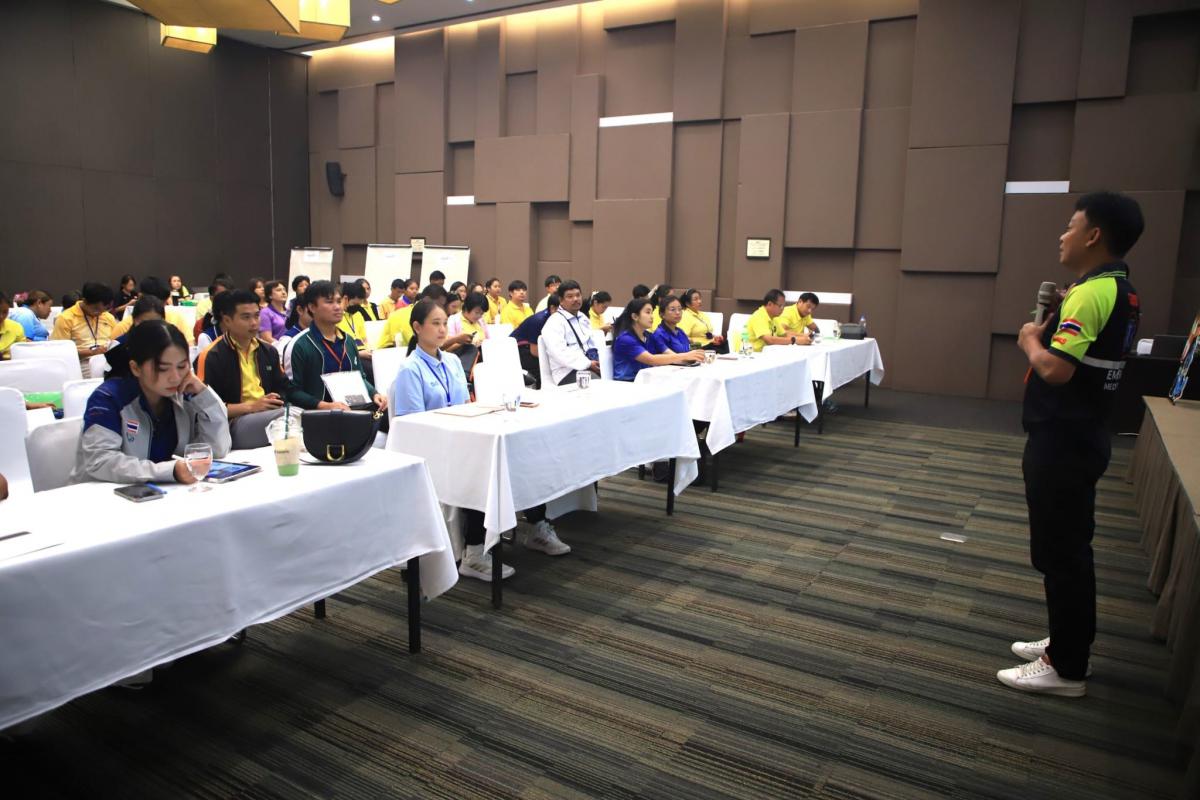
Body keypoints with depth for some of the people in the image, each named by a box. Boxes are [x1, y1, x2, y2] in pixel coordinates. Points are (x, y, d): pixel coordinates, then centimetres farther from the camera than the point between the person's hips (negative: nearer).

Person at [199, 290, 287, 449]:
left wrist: (275, 402, 1)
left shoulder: (268, 350, 17)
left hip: (271, 413, 7)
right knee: (284, 418, -36)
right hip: (235, 421, -6)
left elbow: (283, 388, 25)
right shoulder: (212, 356, -4)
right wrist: (250, 406, -14)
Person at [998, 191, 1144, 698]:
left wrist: (1031, 341, -11)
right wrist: (1056, 325, 8)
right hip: (1080, 434, 10)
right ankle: (1069, 643, 32)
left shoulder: (1090, 293, -21)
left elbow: (1056, 369, -29)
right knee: (1070, 547, 19)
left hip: (1062, 441, -10)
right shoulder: (1119, 290, 12)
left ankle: (1066, 669, 11)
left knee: (1059, 551, 0)